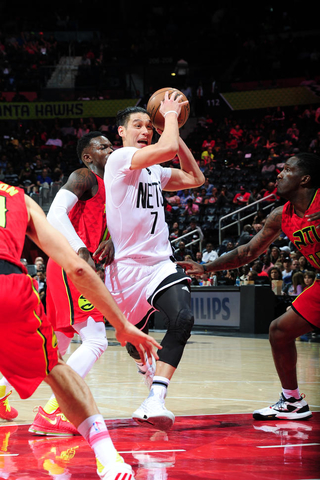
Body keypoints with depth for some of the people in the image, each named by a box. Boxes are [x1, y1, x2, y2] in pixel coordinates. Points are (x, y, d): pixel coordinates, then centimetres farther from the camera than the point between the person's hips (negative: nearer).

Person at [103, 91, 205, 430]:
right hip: (126, 264, -5)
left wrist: (173, 129, 15)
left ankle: (155, 402, -32)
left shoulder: (155, 171, 15)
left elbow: (195, 179, 18)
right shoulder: (120, 159, -9)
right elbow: (168, 149, -24)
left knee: (182, 319, -24)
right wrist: (170, 114, -6)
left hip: (161, 262, 5)